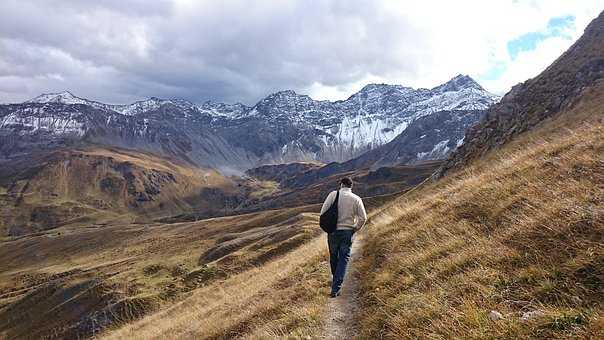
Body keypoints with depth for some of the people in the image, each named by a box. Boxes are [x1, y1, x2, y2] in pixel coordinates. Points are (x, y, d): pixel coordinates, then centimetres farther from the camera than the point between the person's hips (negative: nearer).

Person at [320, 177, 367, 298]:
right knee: (344, 259, 5)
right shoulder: (356, 199, -2)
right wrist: (355, 229, 11)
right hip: (348, 232, 0)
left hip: (333, 231, 1)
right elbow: (363, 218, -3)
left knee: (333, 256, 19)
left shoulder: (333, 194, -4)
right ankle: (336, 288, -1)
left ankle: (335, 280, 39)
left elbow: (323, 212, -7)